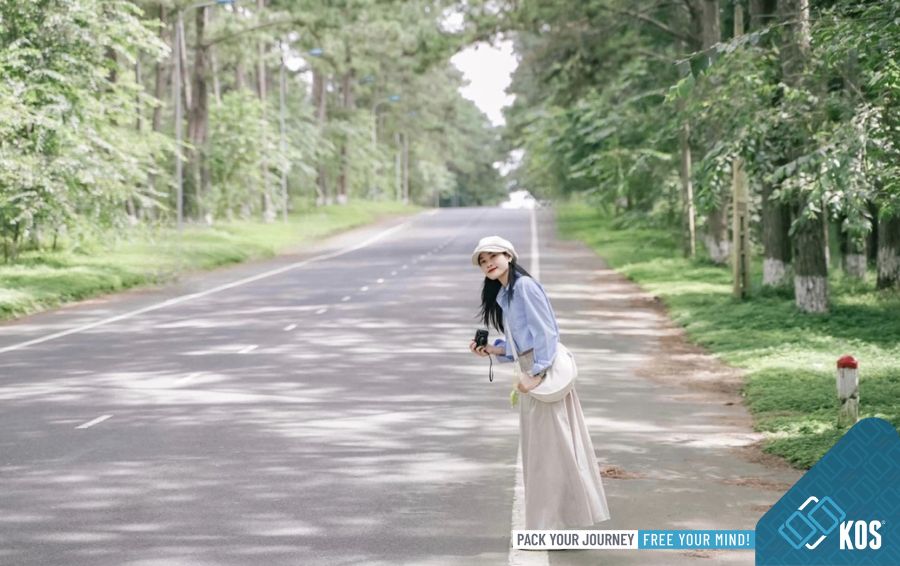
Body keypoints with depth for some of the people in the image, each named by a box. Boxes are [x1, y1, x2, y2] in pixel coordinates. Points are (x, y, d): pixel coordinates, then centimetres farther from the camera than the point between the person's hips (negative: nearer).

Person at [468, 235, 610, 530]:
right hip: (531, 371, 10)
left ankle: (558, 520, 0)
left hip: (543, 370, -10)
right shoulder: (502, 294, 17)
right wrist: (492, 349, 8)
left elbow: (545, 331, -17)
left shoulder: (524, 286, -11)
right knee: (539, 447, 12)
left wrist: (536, 373, -21)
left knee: (550, 445, -5)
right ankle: (549, 521, 18)